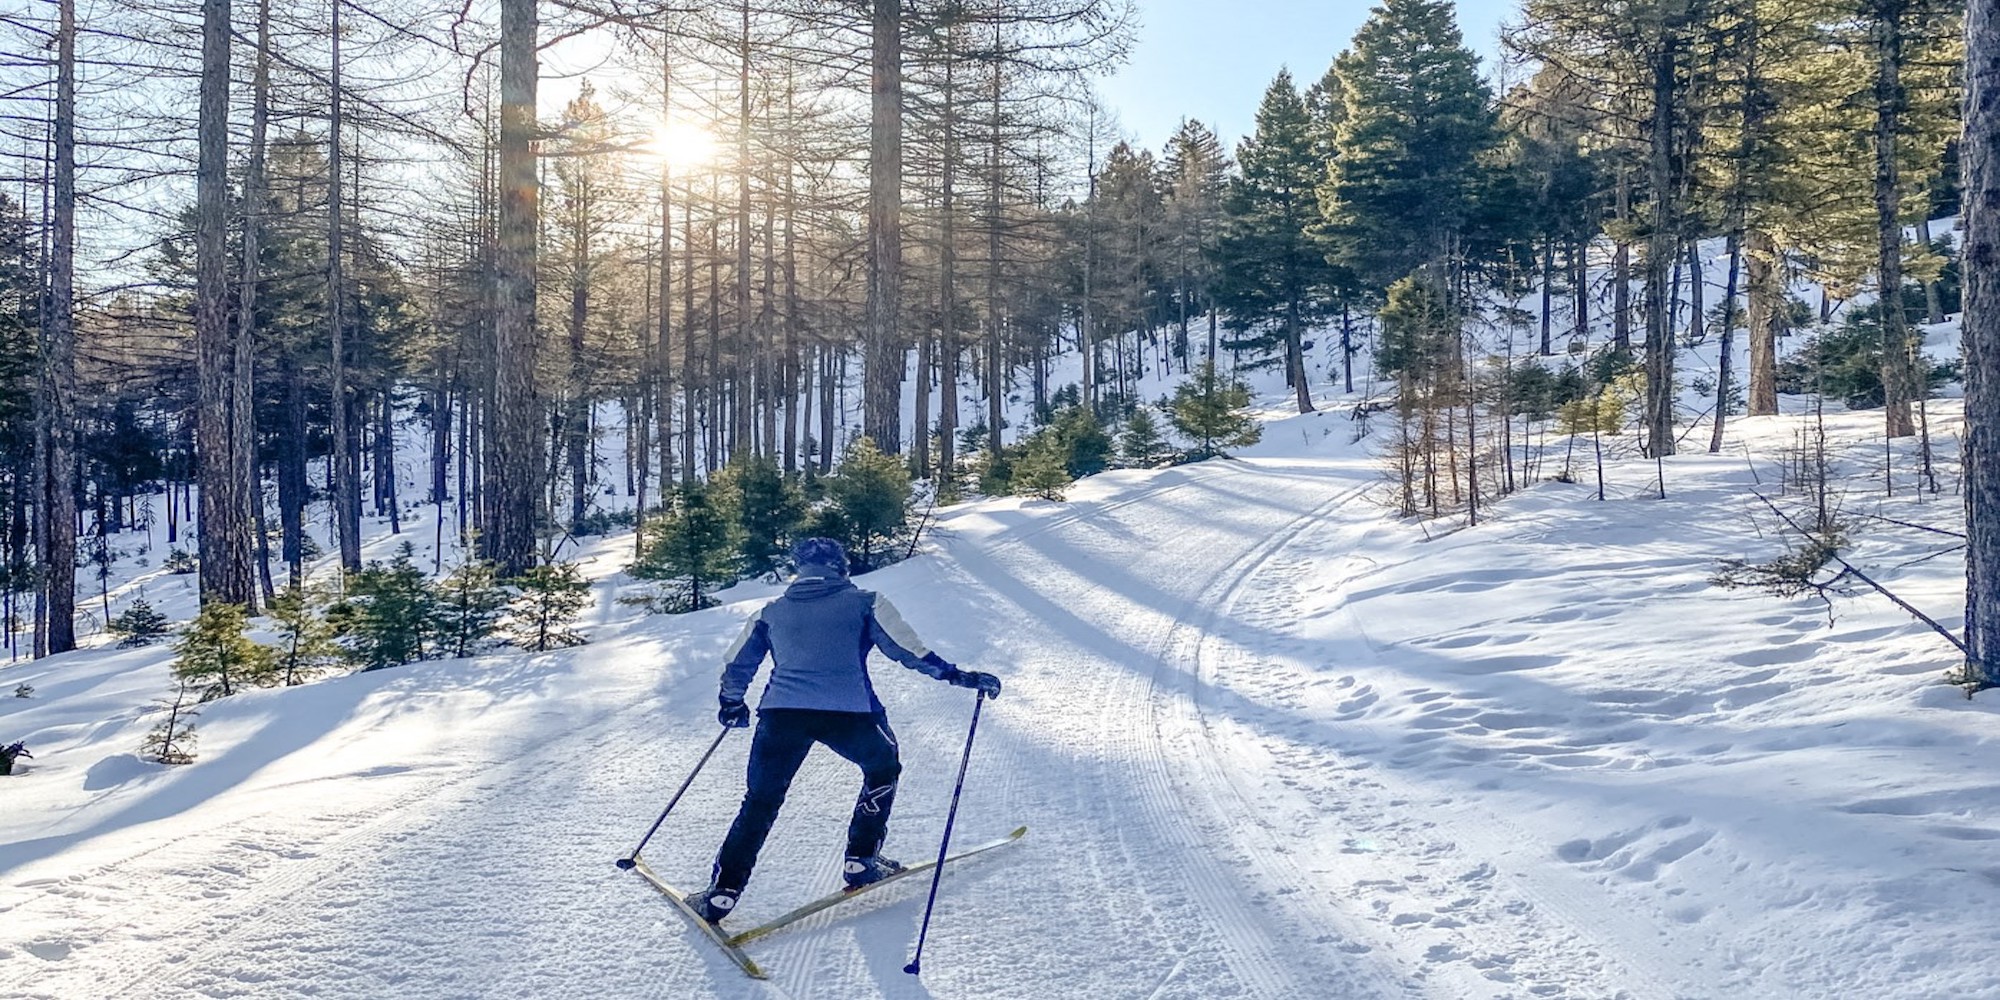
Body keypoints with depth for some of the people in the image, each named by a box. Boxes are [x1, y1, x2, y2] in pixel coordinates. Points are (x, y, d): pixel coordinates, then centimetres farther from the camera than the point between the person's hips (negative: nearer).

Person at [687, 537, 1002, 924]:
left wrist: (732, 705, 42)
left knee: (760, 802, 14)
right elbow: (907, 649, 3)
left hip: (780, 713, 2)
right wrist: (960, 676, 7)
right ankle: (861, 862, 22)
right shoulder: (864, 602, 11)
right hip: (847, 713, -2)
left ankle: (721, 891, 6)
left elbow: (735, 668, 24)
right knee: (883, 769, 25)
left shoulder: (772, 612, 21)